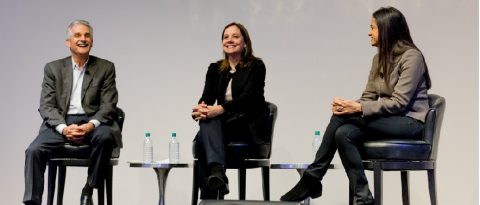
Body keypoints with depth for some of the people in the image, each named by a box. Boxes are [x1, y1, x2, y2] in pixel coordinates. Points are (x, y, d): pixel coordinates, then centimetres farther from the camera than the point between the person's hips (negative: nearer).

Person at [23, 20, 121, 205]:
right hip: (61, 123, 1)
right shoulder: (53, 68, 11)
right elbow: (46, 106, 3)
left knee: (105, 136, -34)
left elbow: (108, 105, 1)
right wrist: (64, 128, -18)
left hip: (91, 122, -1)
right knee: (34, 151, -26)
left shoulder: (105, 68, 9)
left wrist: (91, 125, -20)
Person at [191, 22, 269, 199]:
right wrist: (200, 110, -24)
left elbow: (247, 97, -15)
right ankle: (217, 171, -50)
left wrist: (220, 109, -32)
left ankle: (209, 195, -40)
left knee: (204, 135, -32)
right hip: (221, 126, 4)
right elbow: (207, 98, 2)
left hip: (249, 128, -4)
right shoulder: (215, 69, 15)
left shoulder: (256, 66, 0)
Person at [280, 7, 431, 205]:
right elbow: (368, 98, 9)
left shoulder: (412, 57, -11)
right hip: (386, 120, 7)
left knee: (344, 117, -25)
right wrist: (348, 105, -13)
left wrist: (358, 108, -26)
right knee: (344, 133, -24)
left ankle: (313, 177, -18)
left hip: (409, 122, -7)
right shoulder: (379, 58, 13)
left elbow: (399, 103, -19)